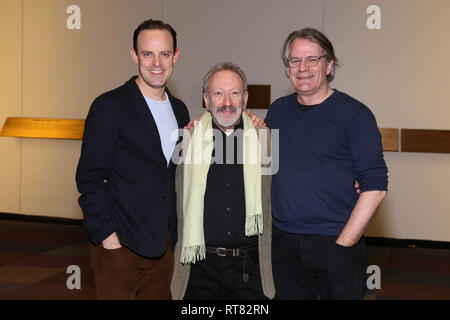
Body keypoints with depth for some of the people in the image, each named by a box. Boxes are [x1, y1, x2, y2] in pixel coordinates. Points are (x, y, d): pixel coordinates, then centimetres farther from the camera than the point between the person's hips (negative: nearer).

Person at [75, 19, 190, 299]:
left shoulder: (179, 110, 11)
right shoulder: (110, 106, -9)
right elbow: (90, 178, -11)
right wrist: (106, 234, -15)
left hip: (163, 242, 6)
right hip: (120, 243, -6)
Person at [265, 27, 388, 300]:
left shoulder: (354, 114, -6)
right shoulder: (277, 111, 8)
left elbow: (375, 187, -10)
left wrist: (343, 243, -13)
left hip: (336, 243, -4)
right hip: (284, 244, 4)